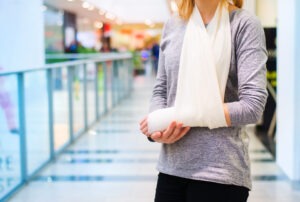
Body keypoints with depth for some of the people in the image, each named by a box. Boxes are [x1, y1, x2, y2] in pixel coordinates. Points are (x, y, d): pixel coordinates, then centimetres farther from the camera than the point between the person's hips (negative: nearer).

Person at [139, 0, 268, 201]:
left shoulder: (244, 23, -7)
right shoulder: (173, 25, 7)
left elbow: (253, 106, -15)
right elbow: (160, 90, 10)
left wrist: (181, 117, -17)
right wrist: (159, 130, -10)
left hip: (221, 171, -4)